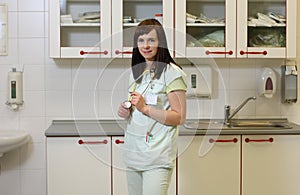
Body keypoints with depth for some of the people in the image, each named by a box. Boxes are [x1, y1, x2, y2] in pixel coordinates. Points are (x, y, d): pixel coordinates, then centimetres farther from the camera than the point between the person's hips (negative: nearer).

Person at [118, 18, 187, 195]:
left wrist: (145, 108, -19)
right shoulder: (136, 72, 13)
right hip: (133, 151, 7)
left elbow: (180, 118, -13)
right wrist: (126, 112, 2)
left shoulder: (172, 73, -9)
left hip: (158, 155, -7)